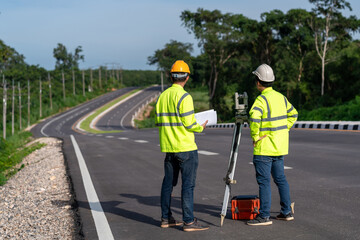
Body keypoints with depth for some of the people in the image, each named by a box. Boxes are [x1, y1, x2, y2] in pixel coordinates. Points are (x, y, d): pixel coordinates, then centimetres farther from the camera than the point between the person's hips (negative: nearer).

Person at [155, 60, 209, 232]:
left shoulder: (162, 96, 8)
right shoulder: (184, 97, -13)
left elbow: (159, 122, 10)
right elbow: (189, 124, -16)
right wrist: (201, 128, 3)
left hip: (168, 147, 7)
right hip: (186, 147, -7)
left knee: (168, 182, 13)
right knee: (188, 184, -4)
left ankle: (166, 218, 20)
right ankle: (189, 221, -3)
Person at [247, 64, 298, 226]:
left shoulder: (261, 99, -16)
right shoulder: (280, 97, 10)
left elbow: (254, 118, -32)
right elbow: (293, 114, 22)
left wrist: (255, 137, -18)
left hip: (264, 147, -8)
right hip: (279, 146, 8)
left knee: (264, 181, -4)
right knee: (280, 178, 15)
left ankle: (264, 216, -2)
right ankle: (287, 212, 20)